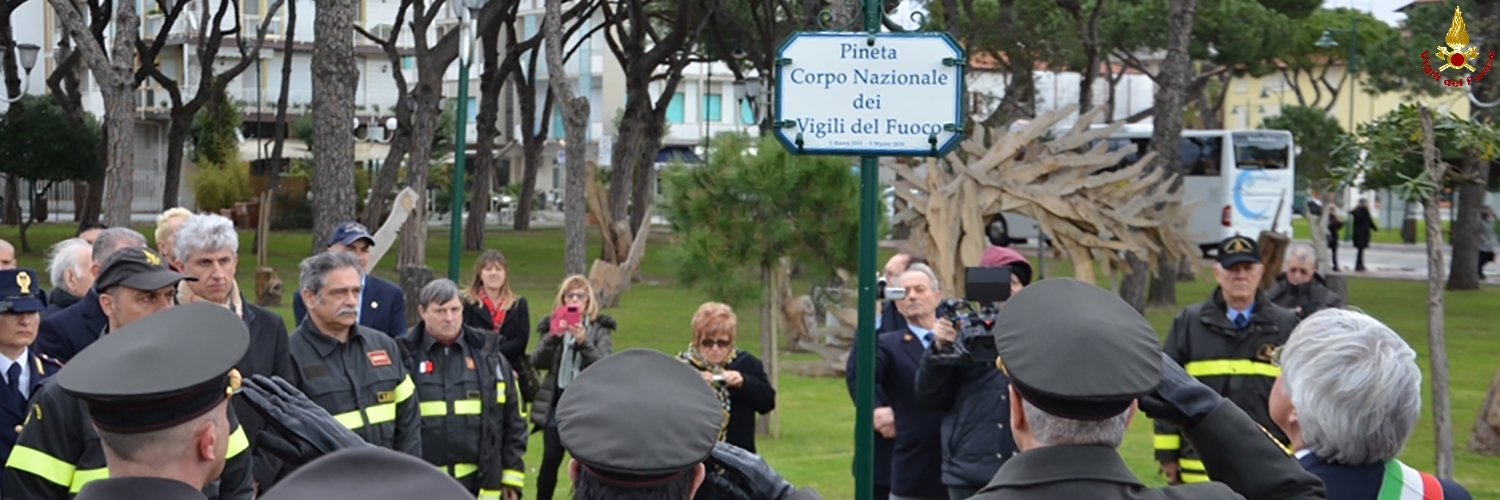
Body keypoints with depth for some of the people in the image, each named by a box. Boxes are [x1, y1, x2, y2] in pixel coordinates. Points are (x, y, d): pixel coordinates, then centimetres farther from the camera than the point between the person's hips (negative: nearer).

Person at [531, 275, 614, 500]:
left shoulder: (600, 328, 0)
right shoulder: (552, 325, 5)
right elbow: (536, 361, -6)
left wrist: (583, 341, -27)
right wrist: (553, 337, -23)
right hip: (556, 402, 1)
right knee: (550, 460, 1)